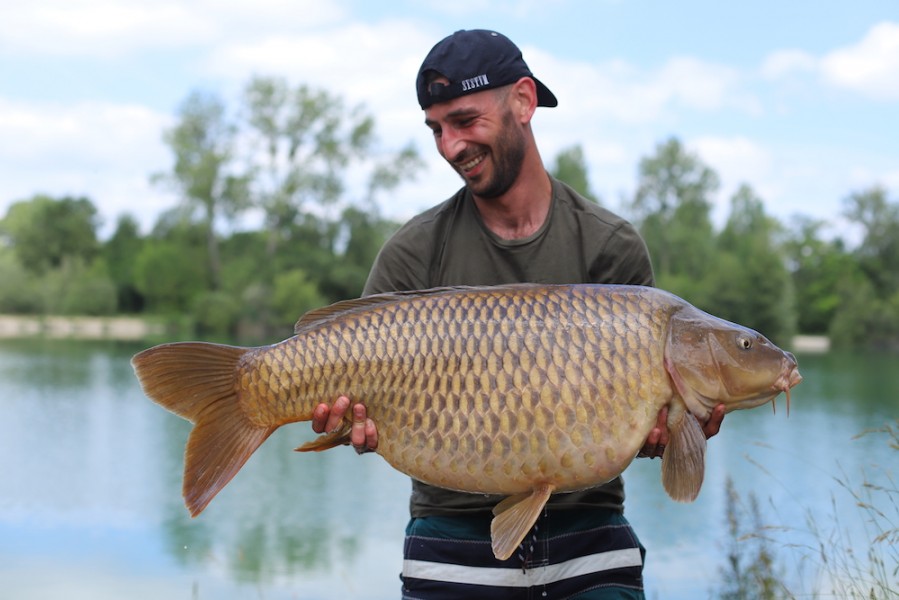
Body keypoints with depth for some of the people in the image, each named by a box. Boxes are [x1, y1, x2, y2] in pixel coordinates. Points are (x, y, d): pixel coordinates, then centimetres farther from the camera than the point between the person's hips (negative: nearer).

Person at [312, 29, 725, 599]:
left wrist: (661, 429, -25)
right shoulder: (414, 253, -1)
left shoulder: (613, 247, -2)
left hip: (589, 541, 0)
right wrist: (358, 422, -26)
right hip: (455, 542, 0)